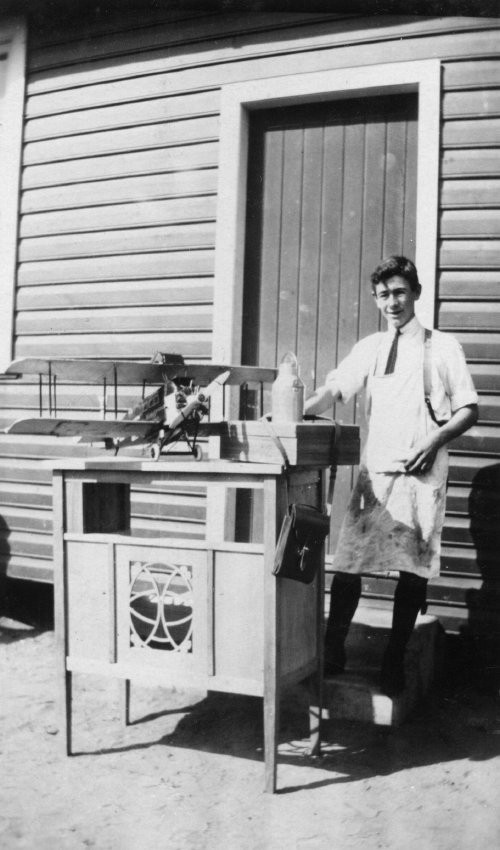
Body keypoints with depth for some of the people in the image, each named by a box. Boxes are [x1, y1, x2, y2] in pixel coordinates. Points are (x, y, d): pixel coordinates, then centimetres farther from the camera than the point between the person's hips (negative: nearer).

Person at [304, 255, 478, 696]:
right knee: (347, 562, -3)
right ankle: (333, 651, 10)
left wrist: (435, 439, -11)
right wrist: (295, 413, -14)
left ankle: (395, 661, 14)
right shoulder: (370, 347, 14)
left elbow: (469, 409, 5)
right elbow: (334, 389, 3)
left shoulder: (443, 347, 6)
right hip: (376, 469, 2)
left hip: (422, 472, -2)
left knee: (414, 568, 1)